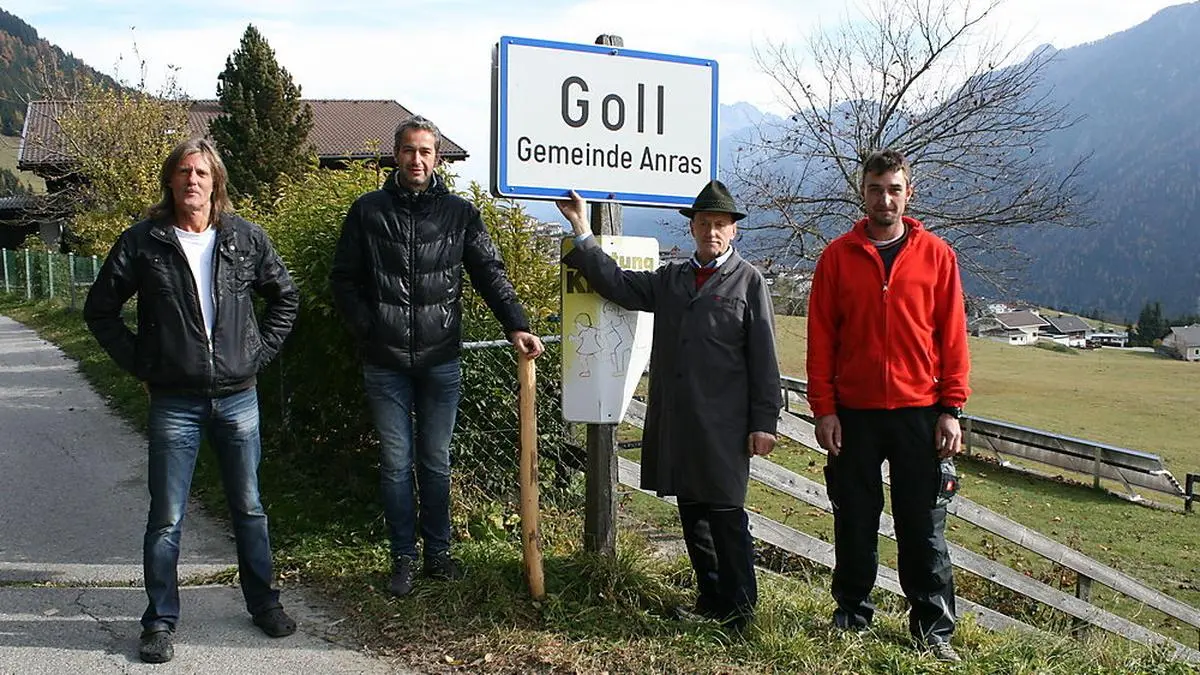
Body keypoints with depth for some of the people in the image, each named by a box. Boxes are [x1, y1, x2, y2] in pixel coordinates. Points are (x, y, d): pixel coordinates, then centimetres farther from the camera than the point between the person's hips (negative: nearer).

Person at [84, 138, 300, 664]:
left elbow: (285, 297, 13)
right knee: (166, 520, 5)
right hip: (174, 403, -1)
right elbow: (100, 310, 5)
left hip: (238, 398, 2)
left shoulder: (246, 238, 2)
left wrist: (259, 353, 5)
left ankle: (263, 602, 29)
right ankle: (161, 620, 21)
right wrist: (141, 365, -1)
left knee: (249, 508, 13)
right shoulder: (142, 242, -2)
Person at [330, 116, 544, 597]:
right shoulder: (368, 211, 3)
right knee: (396, 463, 6)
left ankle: (438, 553, 24)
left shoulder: (459, 213, 5)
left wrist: (516, 326, -11)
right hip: (385, 363, 0)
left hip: (440, 359, 1)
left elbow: (490, 274, 1)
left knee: (436, 461, 11)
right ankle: (403, 559, 18)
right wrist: (366, 329, -6)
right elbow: (343, 279, 6)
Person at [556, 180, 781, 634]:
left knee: (725, 513, -4)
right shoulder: (669, 279, 17)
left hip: (723, 424, -5)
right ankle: (710, 600, 26)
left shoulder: (748, 281, 1)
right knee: (691, 512, 12)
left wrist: (764, 422, -7)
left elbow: (764, 358, -3)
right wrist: (582, 233, 9)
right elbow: (617, 285, 14)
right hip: (674, 421, 5)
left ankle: (739, 609, 10)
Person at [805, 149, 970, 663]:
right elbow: (820, 338, 2)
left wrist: (952, 410, -3)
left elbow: (952, 337, 2)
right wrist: (823, 409, -4)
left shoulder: (936, 255, 3)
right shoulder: (837, 257, 3)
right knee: (854, 522, 10)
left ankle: (933, 627, 19)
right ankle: (852, 614, 25)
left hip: (919, 412, 0)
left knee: (923, 525, 6)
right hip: (853, 413, 1)